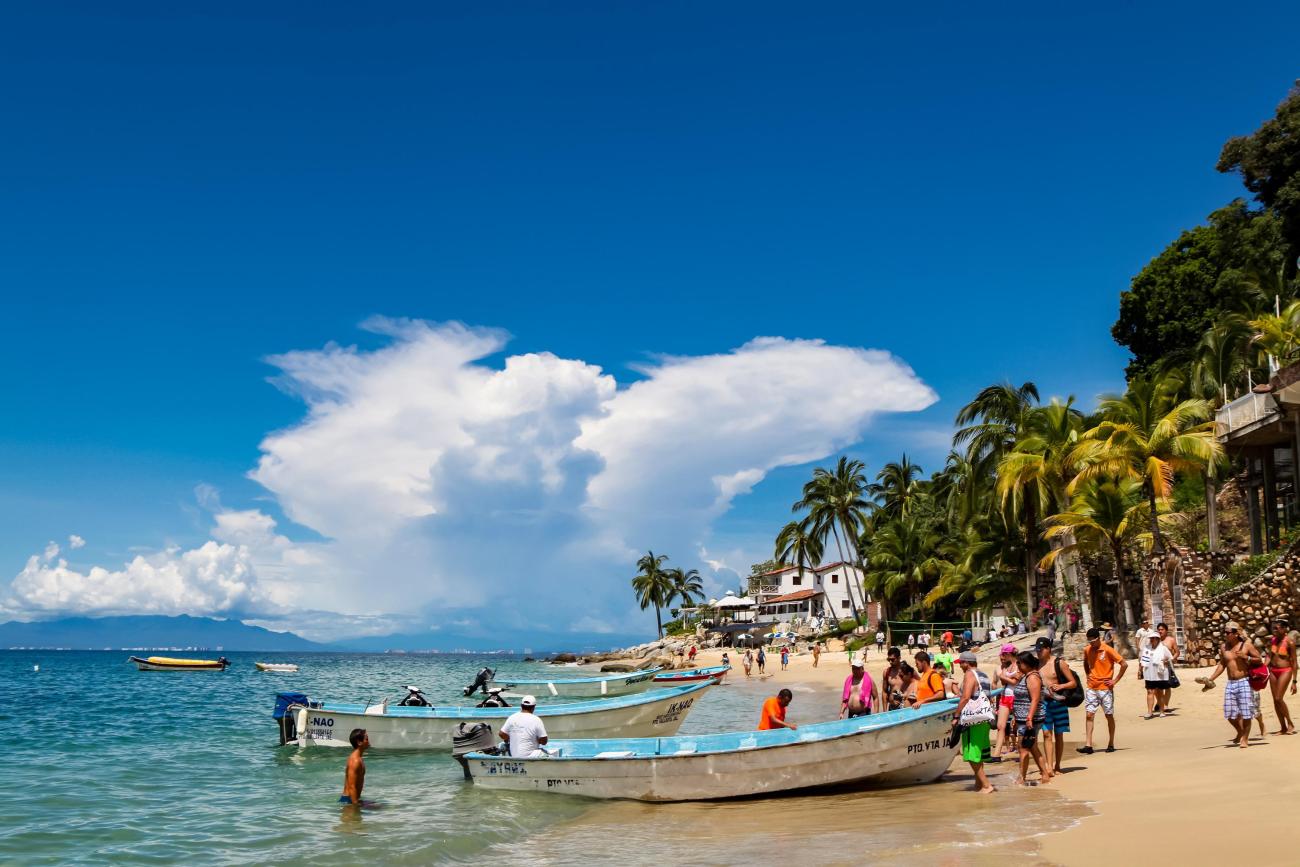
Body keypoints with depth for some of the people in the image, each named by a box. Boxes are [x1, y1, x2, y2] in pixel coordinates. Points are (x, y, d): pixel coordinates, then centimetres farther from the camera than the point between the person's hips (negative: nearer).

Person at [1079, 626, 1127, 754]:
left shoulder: (1107, 650, -11)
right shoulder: (1087, 650, 4)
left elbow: (1124, 664, -11)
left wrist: (1115, 680, -10)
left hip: (1105, 688, -4)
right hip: (1091, 688, 4)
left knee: (1109, 716, 6)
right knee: (1089, 715, -5)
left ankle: (1111, 744, 18)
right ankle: (1088, 745, -7)